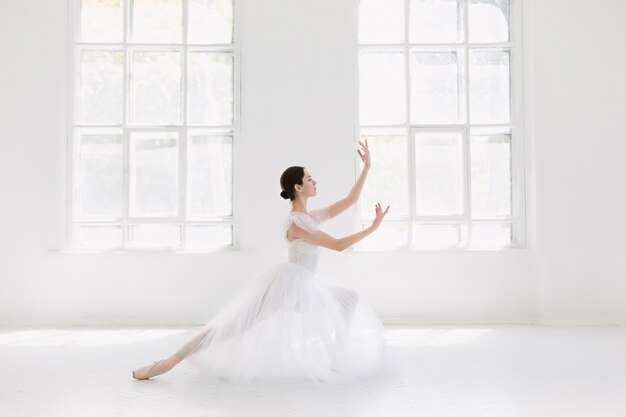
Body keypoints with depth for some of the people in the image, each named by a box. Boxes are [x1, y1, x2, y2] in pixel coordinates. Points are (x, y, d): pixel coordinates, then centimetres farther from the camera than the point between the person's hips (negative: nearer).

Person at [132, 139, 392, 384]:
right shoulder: (295, 224, -19)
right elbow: (339, 245, -19)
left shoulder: (313, 217, 9)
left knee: (348, 301, 16)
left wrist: (366, 167, 9)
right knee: (235, 324, -10)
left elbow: (349, 201, 11)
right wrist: (373, 227, -14)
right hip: (288, 282, -9)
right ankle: (168, 362, -4)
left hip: (305, 286, 9)